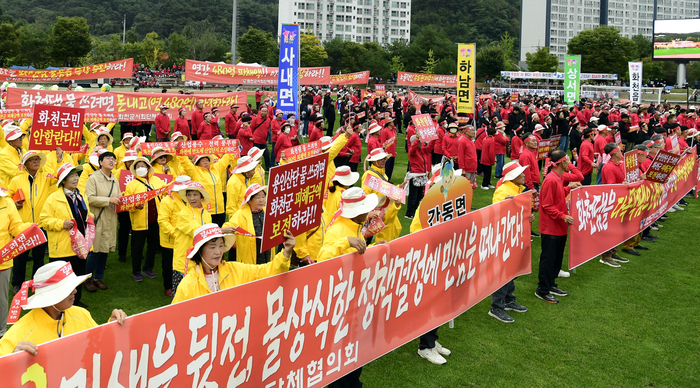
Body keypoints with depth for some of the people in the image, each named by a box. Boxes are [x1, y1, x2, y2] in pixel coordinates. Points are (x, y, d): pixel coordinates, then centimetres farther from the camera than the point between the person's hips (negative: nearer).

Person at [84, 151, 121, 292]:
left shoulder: (115, 180, 12)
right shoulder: (93, 178, -8)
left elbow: (118, 197, 18)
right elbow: (90, 199, -17)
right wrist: (109, 200, -21)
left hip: (110, 220, 6)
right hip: (98, 220, -6)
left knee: (105, 250, 11)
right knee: (95, 251, -3)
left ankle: (98, 278, 24)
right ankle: (88, 280, 12)